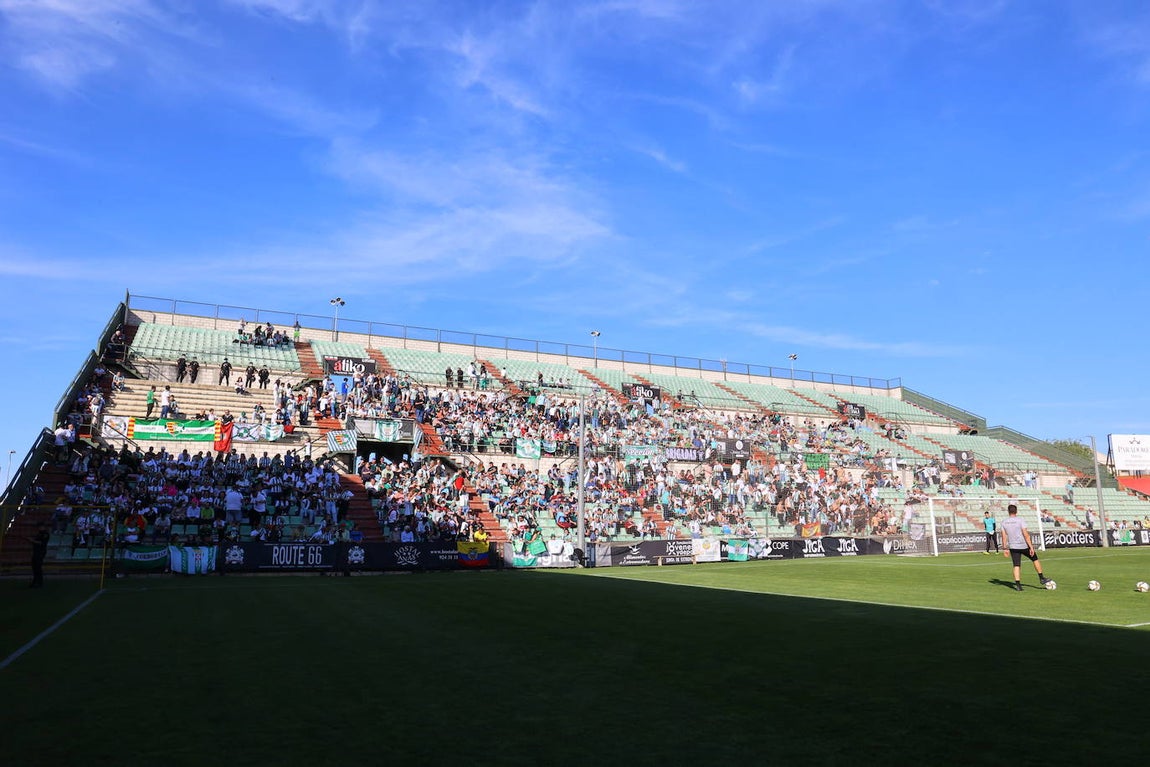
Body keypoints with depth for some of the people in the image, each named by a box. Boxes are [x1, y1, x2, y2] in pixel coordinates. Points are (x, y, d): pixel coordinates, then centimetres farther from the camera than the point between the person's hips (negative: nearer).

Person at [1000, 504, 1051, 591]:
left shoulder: (1004, 522, 0)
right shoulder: (1020, 520, -11)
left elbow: (1004, 537, 2)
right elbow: (1026, 535, -15)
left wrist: (1005, 549, 9)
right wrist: (1031, 547, -11)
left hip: (1013, 547, 3)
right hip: (1024, 546, -3)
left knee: (1016, 566, 5)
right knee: (1035, 559, 20)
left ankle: (1018, 585, -4)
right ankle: (1041, 578, 28)